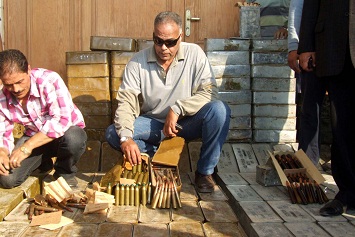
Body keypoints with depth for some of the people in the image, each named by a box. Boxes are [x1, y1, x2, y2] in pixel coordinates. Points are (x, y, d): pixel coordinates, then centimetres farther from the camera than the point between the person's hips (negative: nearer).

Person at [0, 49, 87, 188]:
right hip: (33, 137, 5)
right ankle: (44, 161, 20)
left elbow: (62, 120, -37)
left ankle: (65, 172, -5)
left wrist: (27, 147, -39)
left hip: (67, 131, -4)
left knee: (73, 139, -41)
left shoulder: (49, 80, -28)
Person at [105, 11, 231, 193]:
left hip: (187, 123, -1)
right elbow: (126, 101, -17)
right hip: (153, 125, 1)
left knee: (219, 110, -30)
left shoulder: (194, 54, -11)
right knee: (113, 134, -22)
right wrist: (126, 138, -34)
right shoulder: (137, 62, -10)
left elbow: (209, 92, -17)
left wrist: (177, 108, -30)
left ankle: (205, 171, -11)